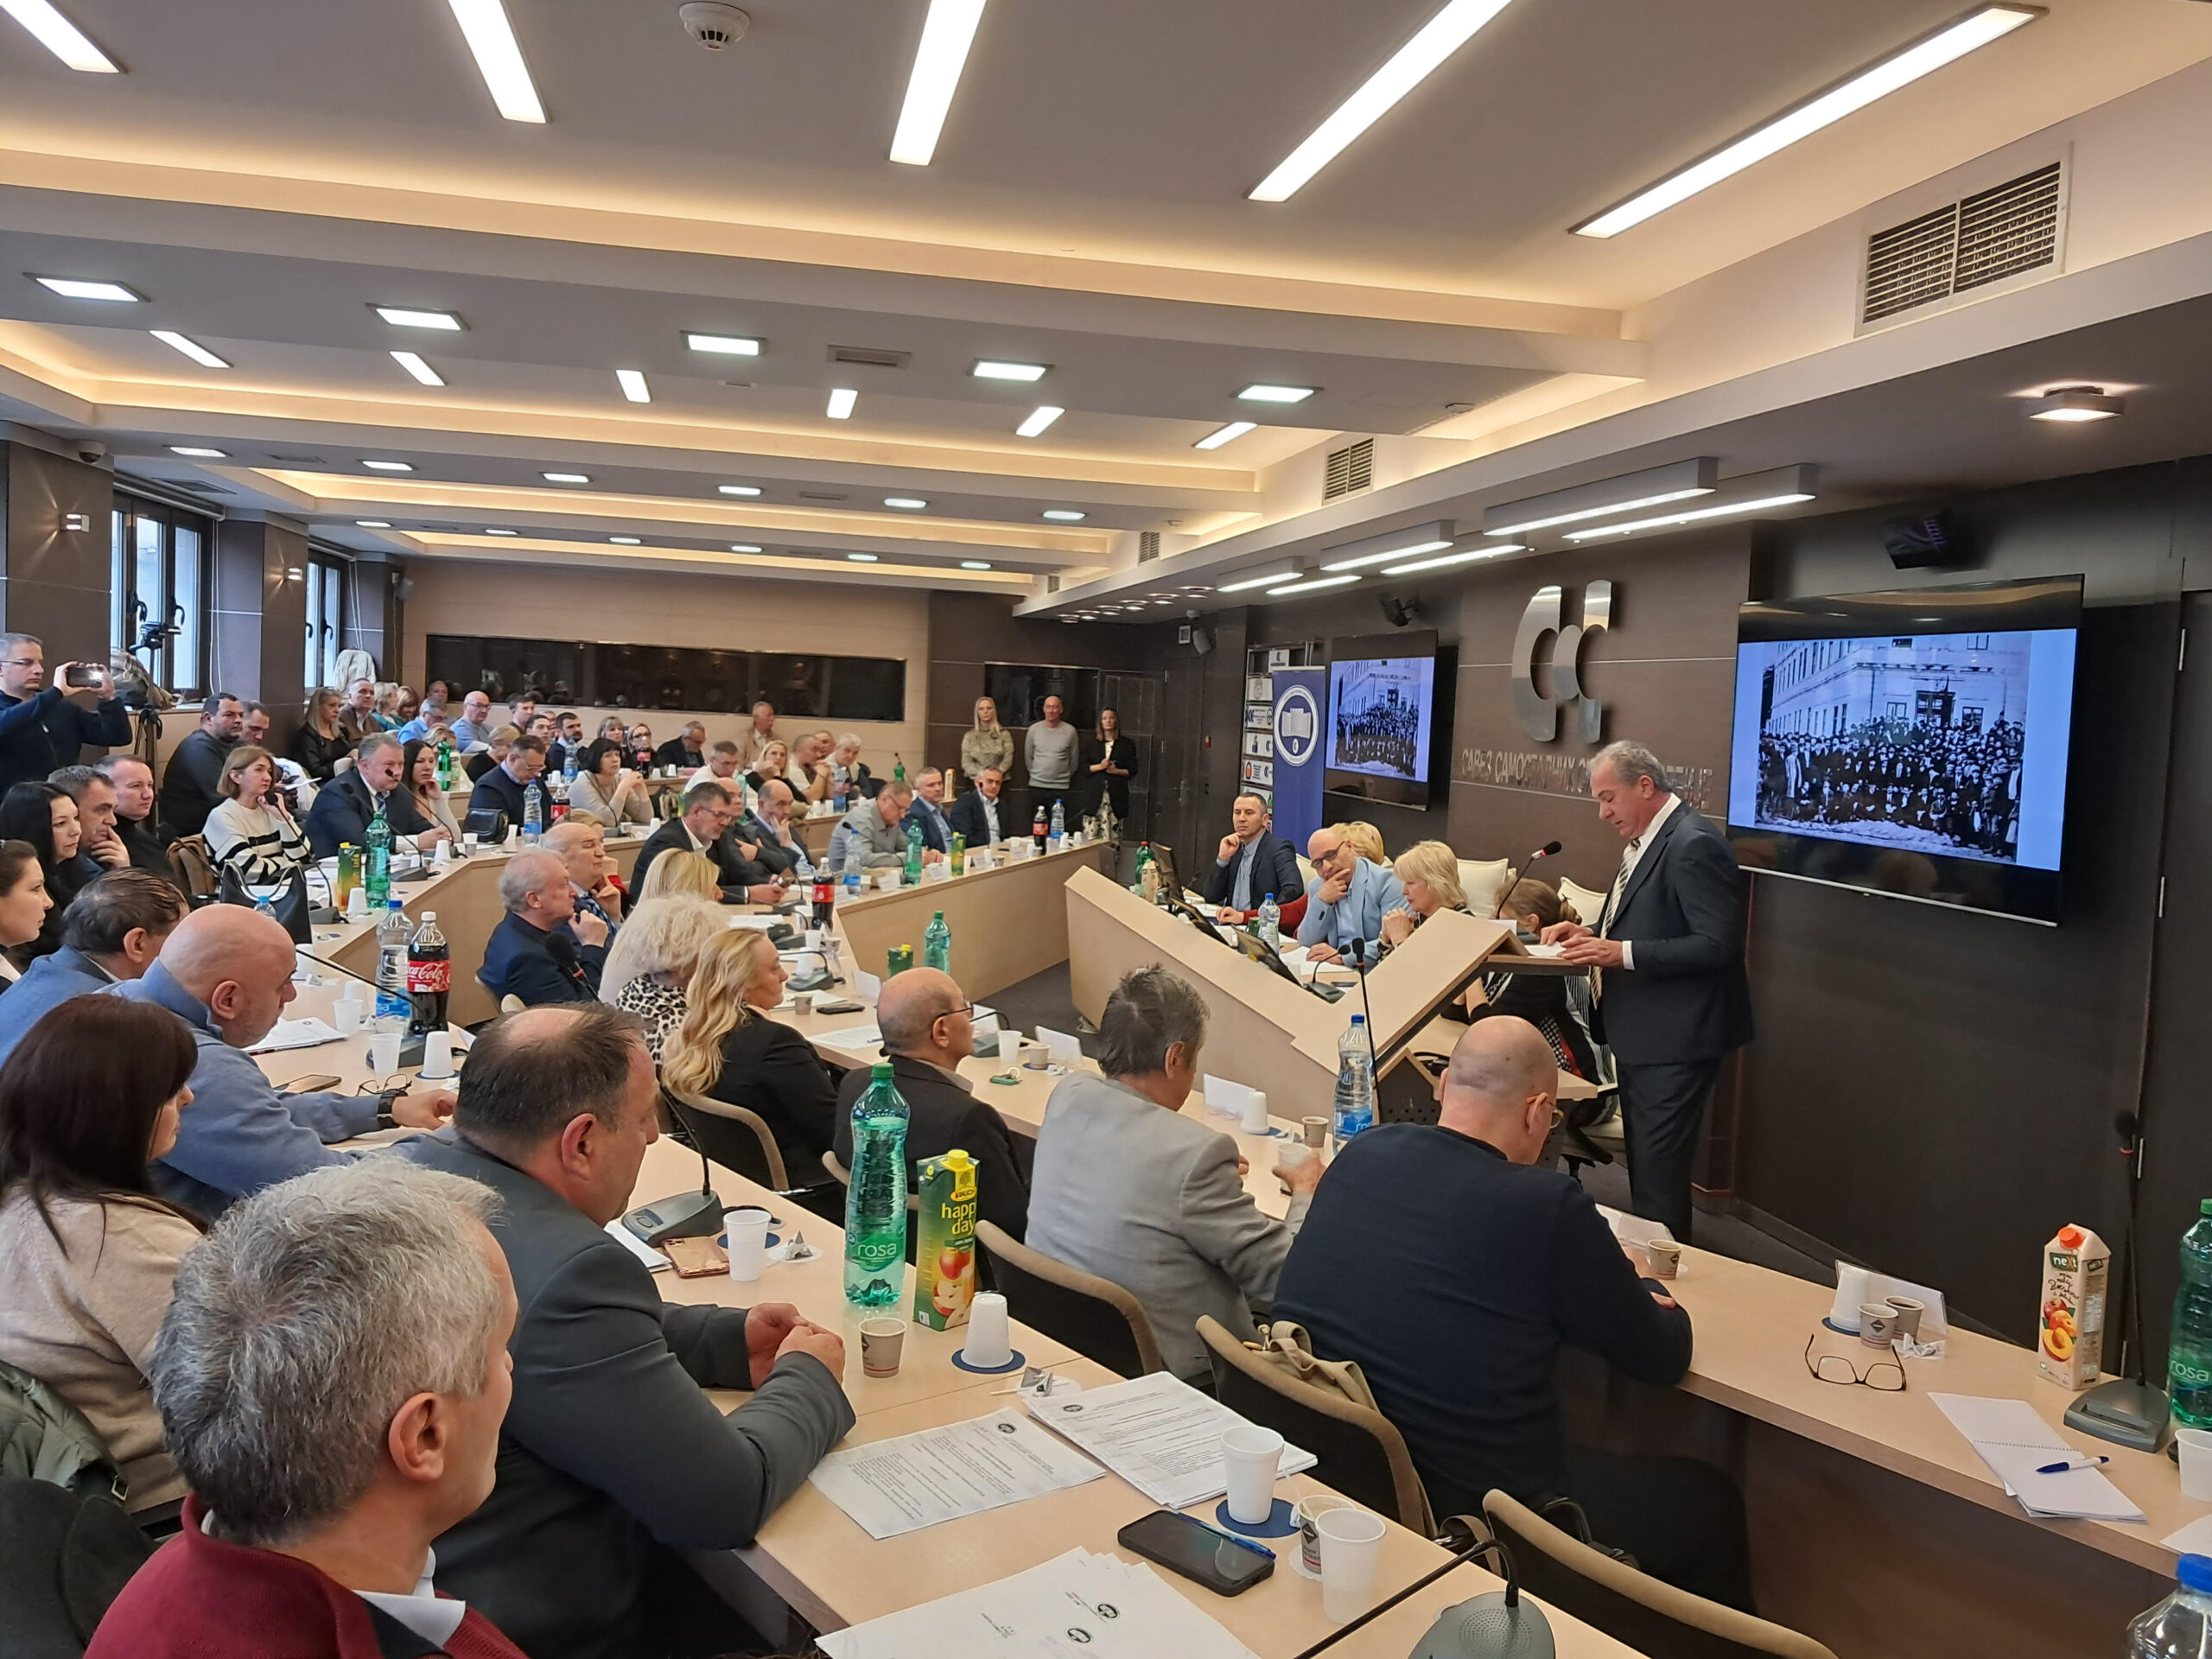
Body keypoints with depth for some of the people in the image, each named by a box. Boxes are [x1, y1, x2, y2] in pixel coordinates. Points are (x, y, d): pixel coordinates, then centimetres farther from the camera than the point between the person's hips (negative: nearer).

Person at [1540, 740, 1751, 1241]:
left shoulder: (1693, 844, -19)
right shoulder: (1648, 840, 12)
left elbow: (1718, 944, -24)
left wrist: (1622, 953, -26)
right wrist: (1592, 933, 4)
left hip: (1673, 1040, -10)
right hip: (1642, 1033, 10)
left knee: (1659, 1174, -3)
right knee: (1643, 1165, 19)